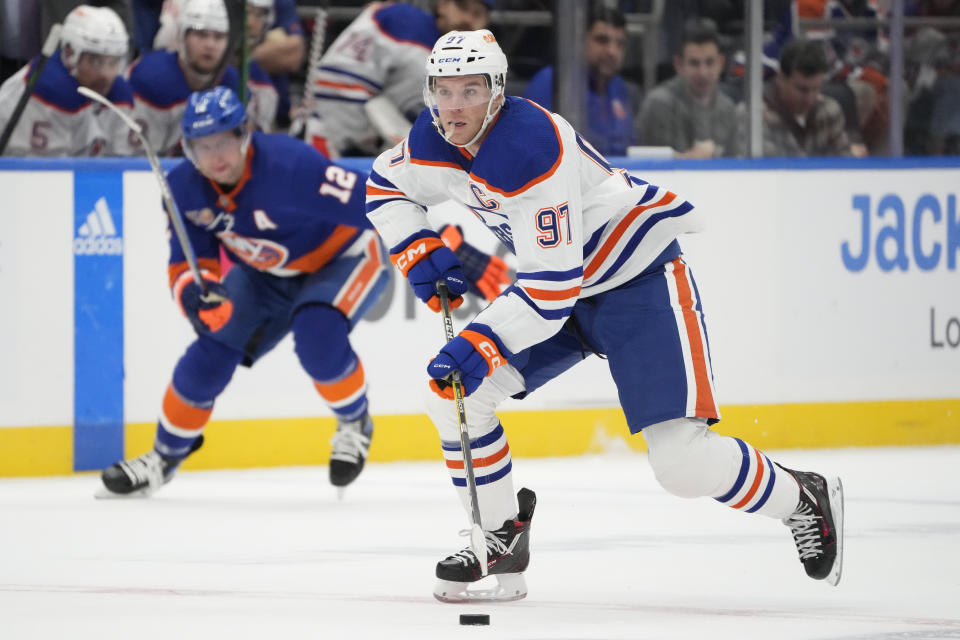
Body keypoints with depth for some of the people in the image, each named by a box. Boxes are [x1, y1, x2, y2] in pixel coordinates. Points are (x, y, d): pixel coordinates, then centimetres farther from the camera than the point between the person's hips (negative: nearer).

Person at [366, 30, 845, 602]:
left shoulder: (533, 149, -31)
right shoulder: (435, 142, -7)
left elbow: (552, 283, -33)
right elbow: (384, 186, 15)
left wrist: (482, 345, -39)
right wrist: (419, 251, -2)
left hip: (639, 280, -8)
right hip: (556, 282, 8)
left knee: (683, 461, -18)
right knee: (453, 392, -5)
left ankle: (805, 501, 7)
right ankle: (502, 536, 11)